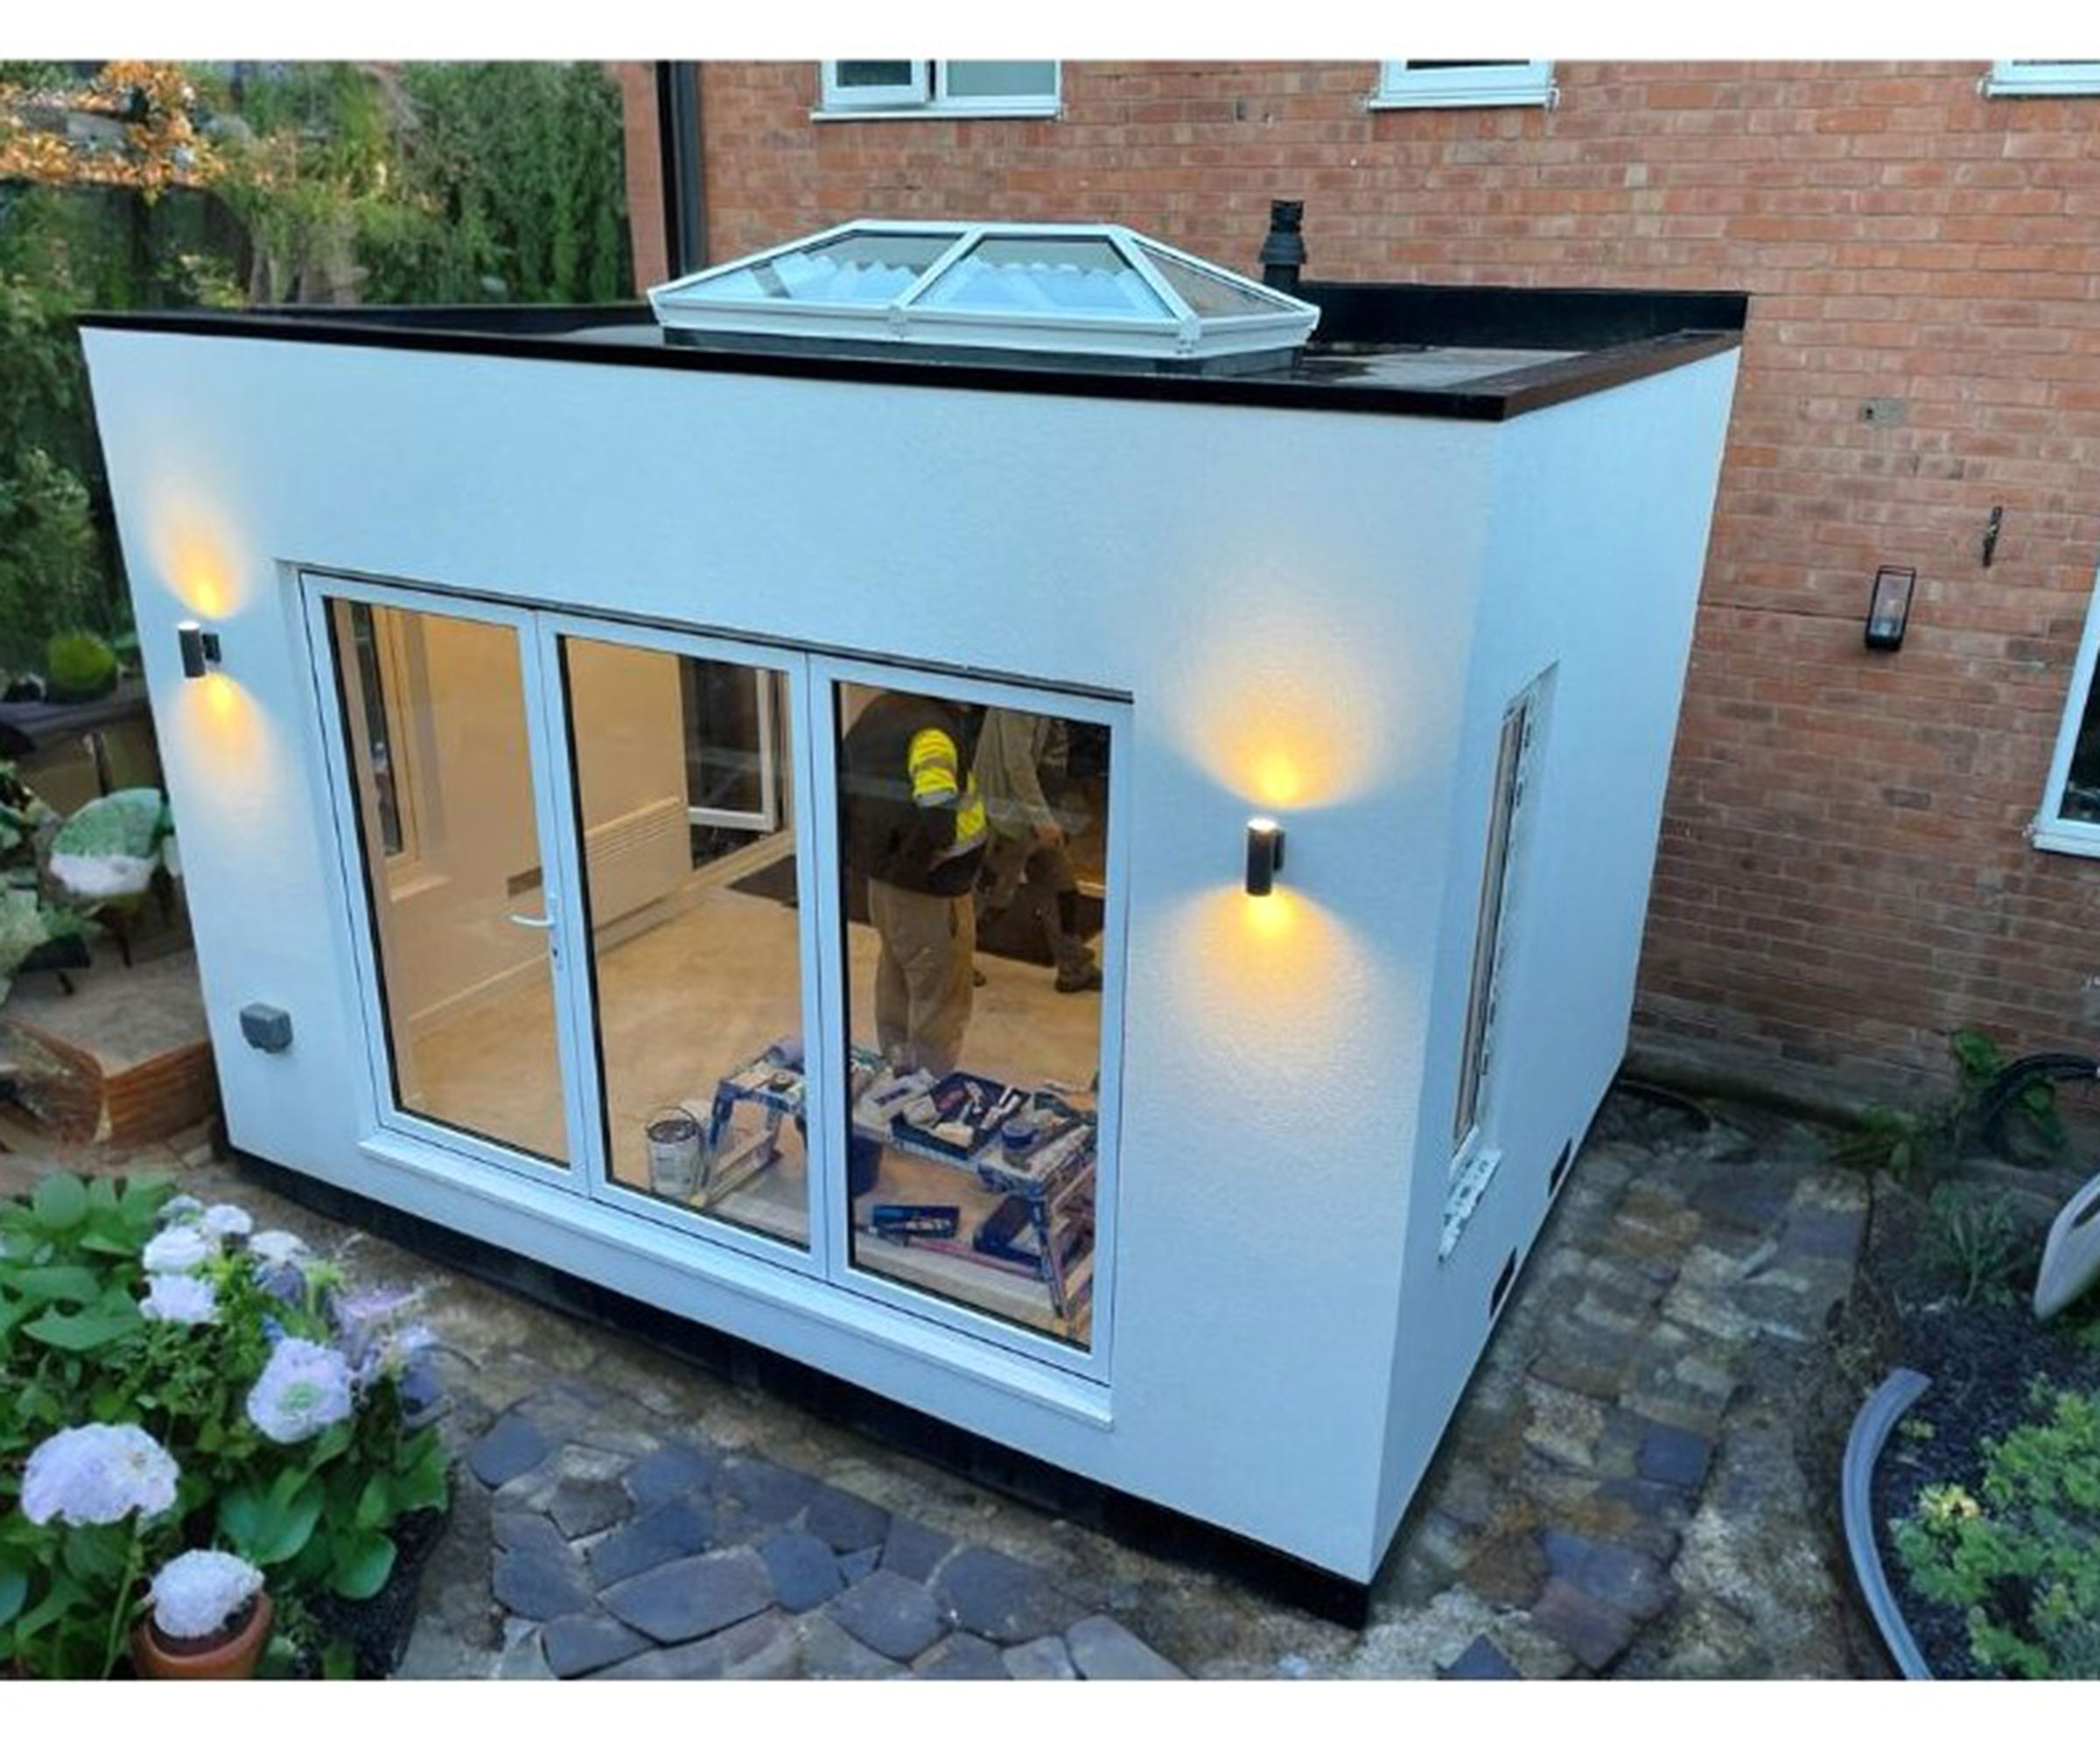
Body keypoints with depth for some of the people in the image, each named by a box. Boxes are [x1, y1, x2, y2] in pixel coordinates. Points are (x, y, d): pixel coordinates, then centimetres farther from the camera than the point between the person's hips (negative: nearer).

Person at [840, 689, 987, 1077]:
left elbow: (845, 772, 14)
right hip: (928, 890, -9)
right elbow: (937, 810, -42)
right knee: (940, 997, 8)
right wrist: (929, 855, -22)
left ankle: (896, 1070, 40)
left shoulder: (881, 709, 2)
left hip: (881, 877, 9)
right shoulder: (931, 730, -26)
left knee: (896, 979, 24)